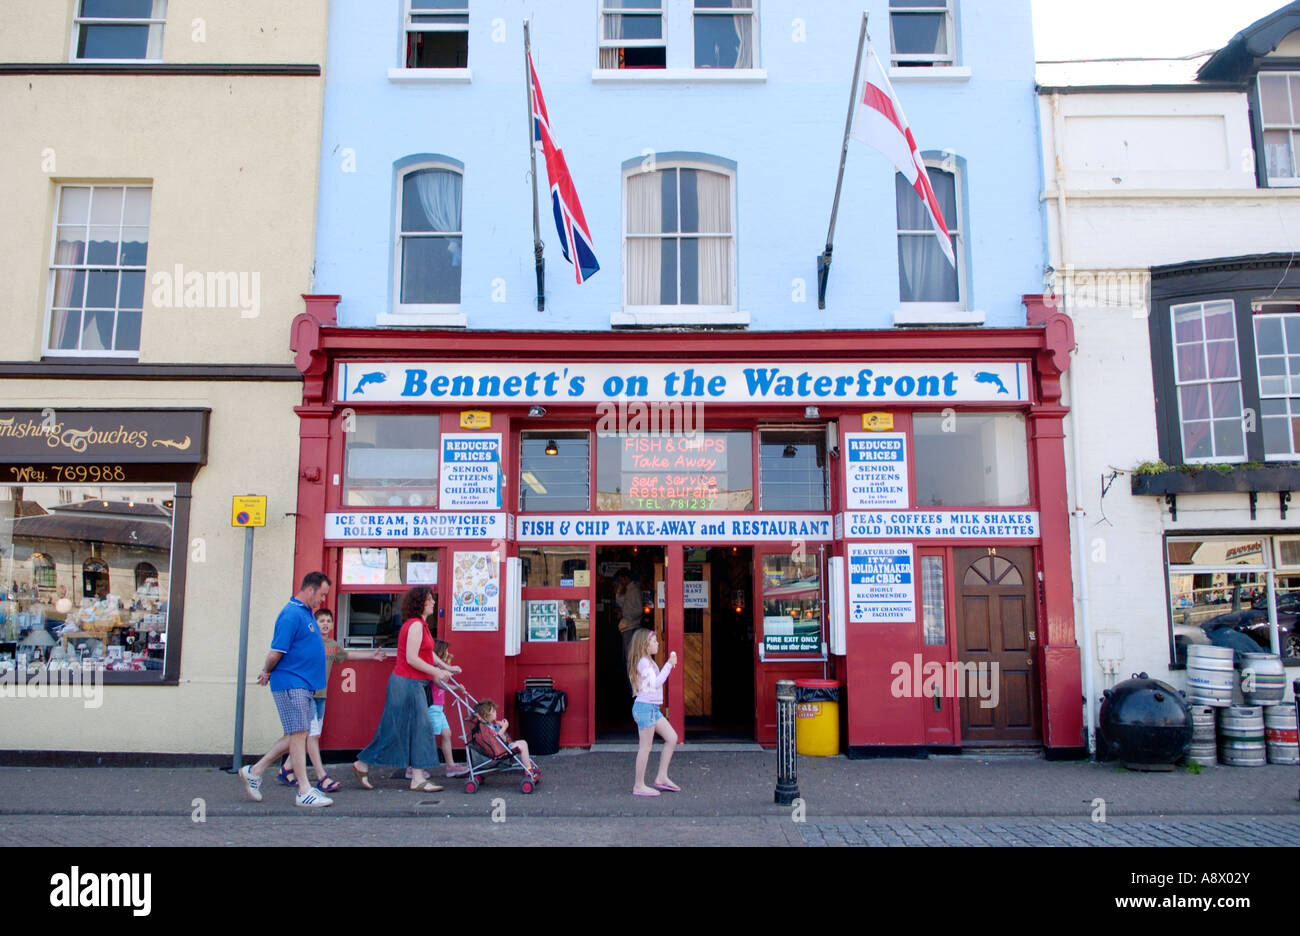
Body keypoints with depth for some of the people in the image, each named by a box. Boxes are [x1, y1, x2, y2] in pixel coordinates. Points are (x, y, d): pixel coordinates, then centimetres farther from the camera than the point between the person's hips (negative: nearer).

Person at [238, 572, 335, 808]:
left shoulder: (306, 613, 16)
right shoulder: (292, 615, -16)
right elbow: (276, 653, -17)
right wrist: (267, 672, -1)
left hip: (304, 685, 10)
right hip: (291, 683, -10)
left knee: (297, 735, 12)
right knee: (299, 734, -6)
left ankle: (254, 771, 22)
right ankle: (304, 791, -2)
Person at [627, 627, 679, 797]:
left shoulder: (648, 661, 18)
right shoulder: (643, 662, -14)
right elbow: (656, 683, -23)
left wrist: (669, 665, 11)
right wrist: (669, 664, -21)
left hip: (653, 708, 10)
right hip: (645, 706, -10)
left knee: (672, 738, 9)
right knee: (646, 747, -4)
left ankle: (661, 777, 12)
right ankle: (639, 786, 4)